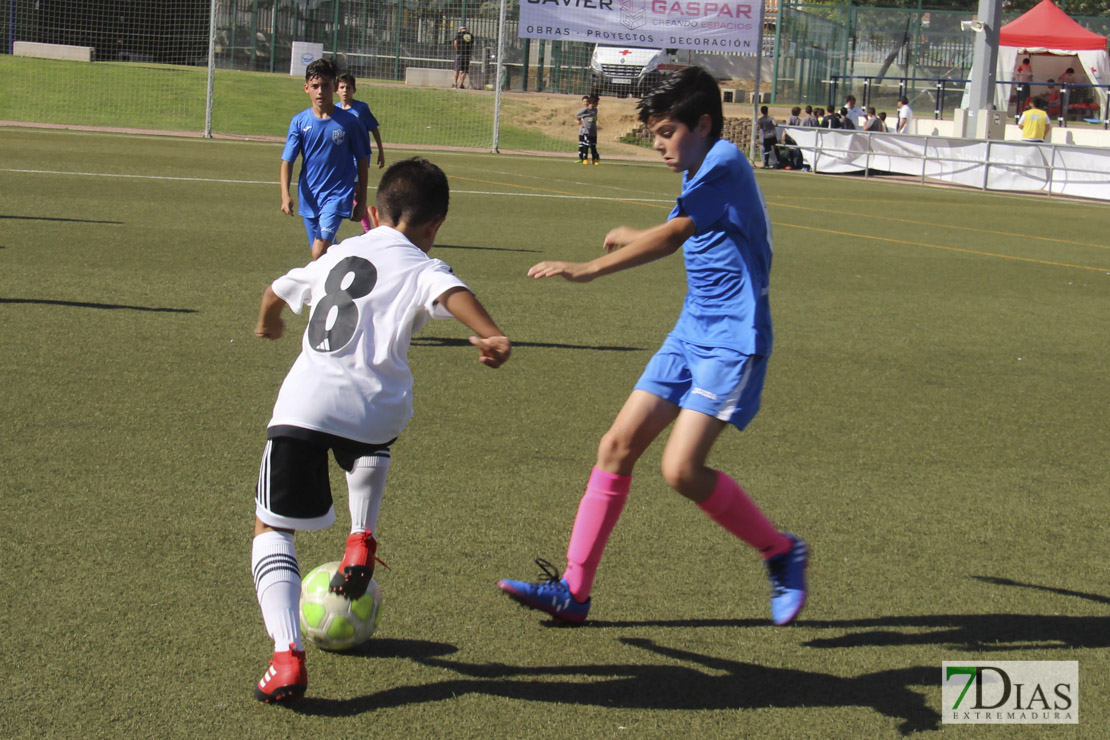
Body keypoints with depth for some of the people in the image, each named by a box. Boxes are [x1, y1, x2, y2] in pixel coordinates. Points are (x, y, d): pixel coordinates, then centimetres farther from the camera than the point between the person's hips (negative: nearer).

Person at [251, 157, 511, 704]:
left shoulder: (339, 253, 24)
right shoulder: (422, 268, 10)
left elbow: (276, 293, 39)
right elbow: (453, 294, -14)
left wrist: (268, 325, 61)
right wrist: (493, 337, -30)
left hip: (303, 404, 1)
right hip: (374, 410, -1)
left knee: (271, 529, 9)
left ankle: (286, 656, -10)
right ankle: (361, 542, 26)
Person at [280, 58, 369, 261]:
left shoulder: (348, 121, -4)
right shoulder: (299, 121, -1)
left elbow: (361, 161, 4)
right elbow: (287, 161, -3)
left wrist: (362, 200, 5)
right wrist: (285, 194, -19)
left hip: (338, 195, -3)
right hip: (308, 198, 3)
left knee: (319, 252, -20)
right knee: (317, 251, 13)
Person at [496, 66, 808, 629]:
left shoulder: (724, 165, -15)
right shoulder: (702, 173, 15)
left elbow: (672, 236, -28)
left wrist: (586, 270, -34)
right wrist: (633, 237, 49)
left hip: (732, 342, -10)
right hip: (691, 333, 10)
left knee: (681, 468, -19)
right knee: (617, 445, 1)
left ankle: (782, 552, 3)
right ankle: (572, 590, 5)